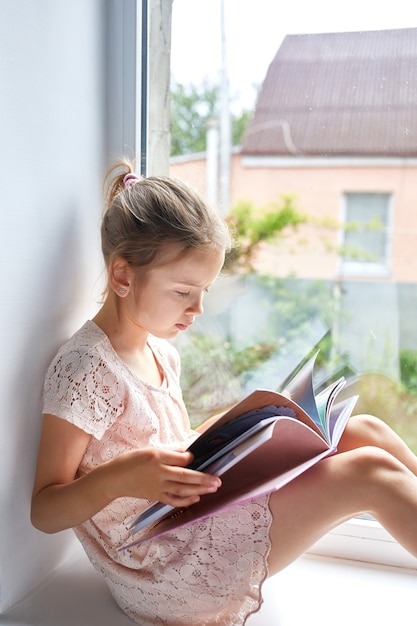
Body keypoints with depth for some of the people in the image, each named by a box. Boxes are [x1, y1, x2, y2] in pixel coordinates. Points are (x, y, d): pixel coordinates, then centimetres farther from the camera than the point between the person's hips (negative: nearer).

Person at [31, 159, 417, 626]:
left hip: (200, 519, 8)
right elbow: (43, 512, -16)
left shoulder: (160, 351, 8)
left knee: (366, 431, -3)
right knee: (371, 473, -19)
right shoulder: (83, 369, -19)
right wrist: (116, 478, -35)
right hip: (164, 574, -8)